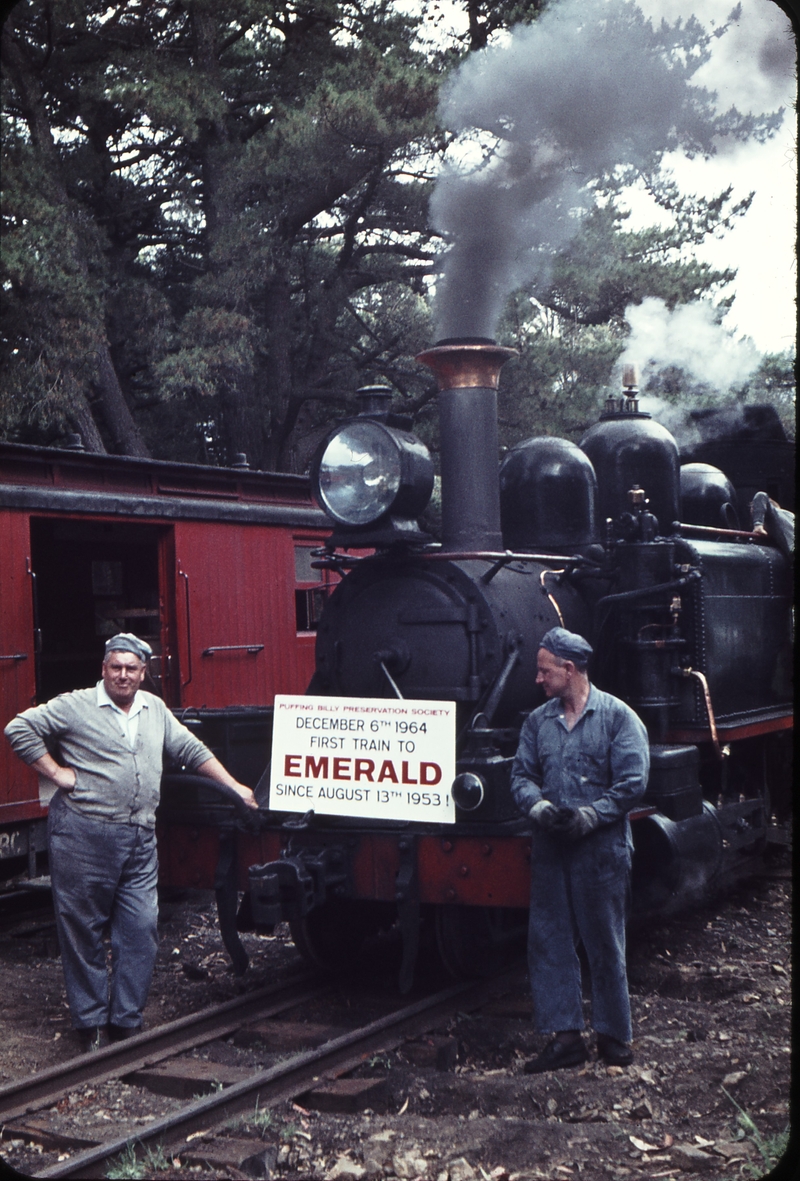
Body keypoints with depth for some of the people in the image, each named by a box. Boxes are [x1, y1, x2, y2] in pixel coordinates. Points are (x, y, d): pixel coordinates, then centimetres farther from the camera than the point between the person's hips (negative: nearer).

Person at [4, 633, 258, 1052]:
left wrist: (235, 787, 17)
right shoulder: (75, 706, -1)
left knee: (141, 929, 2)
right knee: (82, 929, 2)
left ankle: (126, 1019, 12)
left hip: (140, 840, 5)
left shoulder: (155, 710, 16)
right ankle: (91, 1021, 12)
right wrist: (55, 772, -6)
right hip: (83, 834, -5)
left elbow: (191, 750, 20)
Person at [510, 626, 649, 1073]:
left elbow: (632, 783, -9)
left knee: (605, 943, 4)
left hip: (602, 847, -5)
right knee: (549, 940, 4)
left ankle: (615, 1035, 19)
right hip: (550, 847, 5)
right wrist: (540, 807, -12)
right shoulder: (538, 721, 11)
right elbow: (522, 774, 8)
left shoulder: (619, 717, -4)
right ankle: (566, 1035, 13)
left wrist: (589, 816, -17)